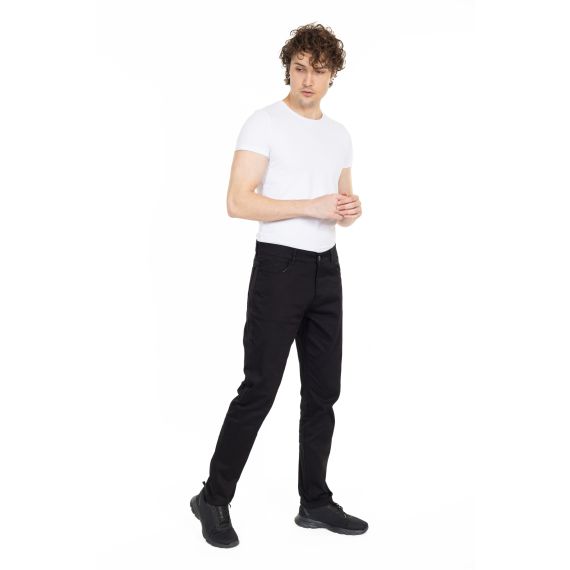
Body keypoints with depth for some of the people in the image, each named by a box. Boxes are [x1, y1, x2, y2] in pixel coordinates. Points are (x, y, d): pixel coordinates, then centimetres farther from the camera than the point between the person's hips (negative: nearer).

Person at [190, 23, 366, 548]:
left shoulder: (340, 134, 15)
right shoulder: (265, 124, -7)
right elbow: (239, 202, -16)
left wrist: (352, 210, -5)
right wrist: (312, 206, -20)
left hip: (326, 268, 7)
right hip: (280, 266, -7)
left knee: (323, 391, 10)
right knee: (260, 390, -6)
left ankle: (315, 502, 22)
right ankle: (214, 499, 10)